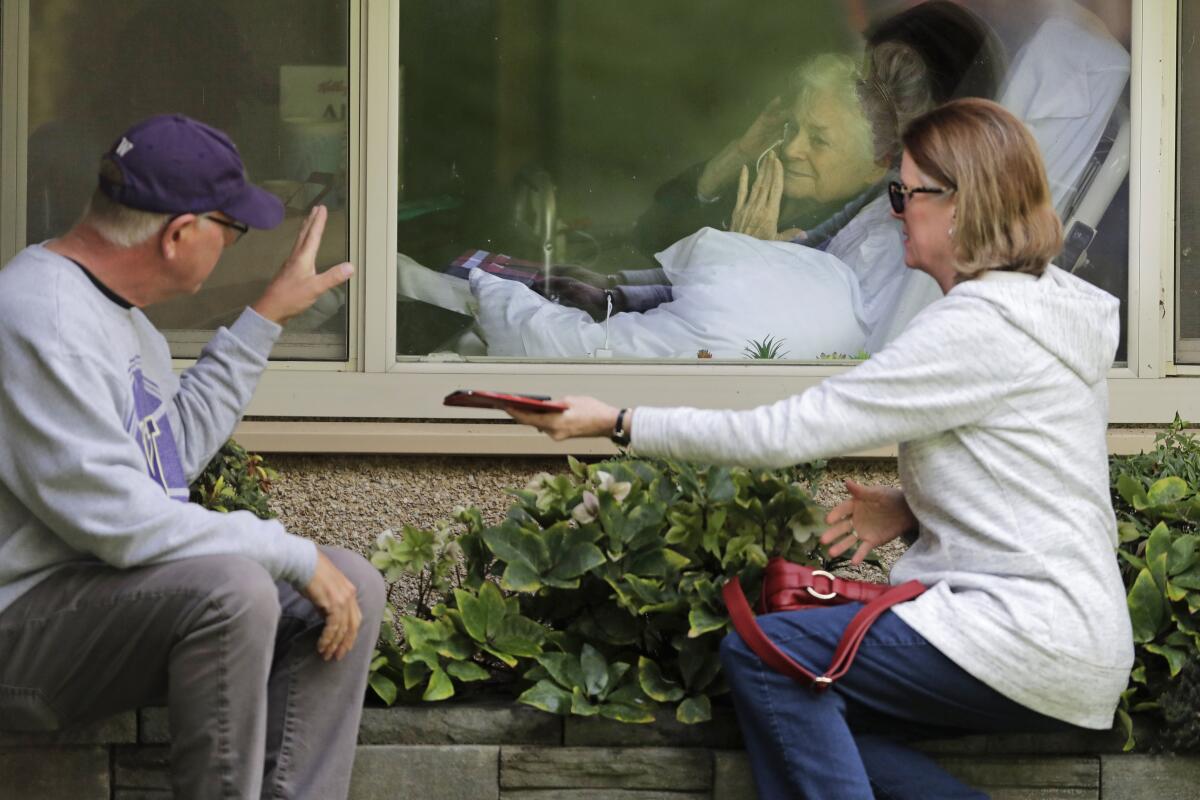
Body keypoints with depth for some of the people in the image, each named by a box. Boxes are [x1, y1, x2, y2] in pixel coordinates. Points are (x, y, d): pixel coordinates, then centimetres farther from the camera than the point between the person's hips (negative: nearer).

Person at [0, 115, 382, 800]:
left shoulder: (111, 304, 12)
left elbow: (176, 447, 25)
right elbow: (117, 518, -27)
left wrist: (270, 315, 25)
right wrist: (294, 555, -20)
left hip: (117, 587, 11)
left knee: (354, 586, 2)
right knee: (231, 588, -34)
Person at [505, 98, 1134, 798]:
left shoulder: (977, 326, -17)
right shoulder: (1048, 308, 14)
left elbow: (788, 432, -17)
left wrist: (619, 423, -10)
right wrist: (915, 507, 9)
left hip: (1032, 636, -10)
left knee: (762, 656, -13)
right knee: (817, 721, 8)